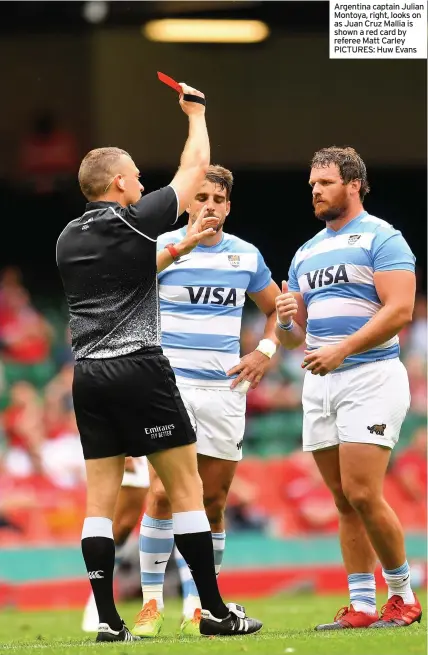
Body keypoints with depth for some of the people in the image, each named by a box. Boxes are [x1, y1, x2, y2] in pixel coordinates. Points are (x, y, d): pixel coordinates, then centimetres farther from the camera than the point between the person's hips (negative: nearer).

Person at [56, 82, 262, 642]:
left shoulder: (68, 239, 12)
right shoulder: (137, 221, -5)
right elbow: (195, 168, 9)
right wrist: (196, 112, 24)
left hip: (87, 374, 6)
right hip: (140, 368, -6)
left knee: (101, 498, 4)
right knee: (187, 488, -1)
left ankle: (107, 618, -2)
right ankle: (215, 611, -1)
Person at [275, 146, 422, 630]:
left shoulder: (381, 238, -4)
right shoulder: (306, 253, 19)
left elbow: (399, 309, -15)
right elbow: (294, 336, 22)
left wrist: (342, 350, -22)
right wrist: (286, 322, -2)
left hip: (370, 377, -7)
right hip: (319, 385, 7)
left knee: (362, 495, -14)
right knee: (344, 503, 4)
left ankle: (403, 594, 1)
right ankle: (361, 607, 6)